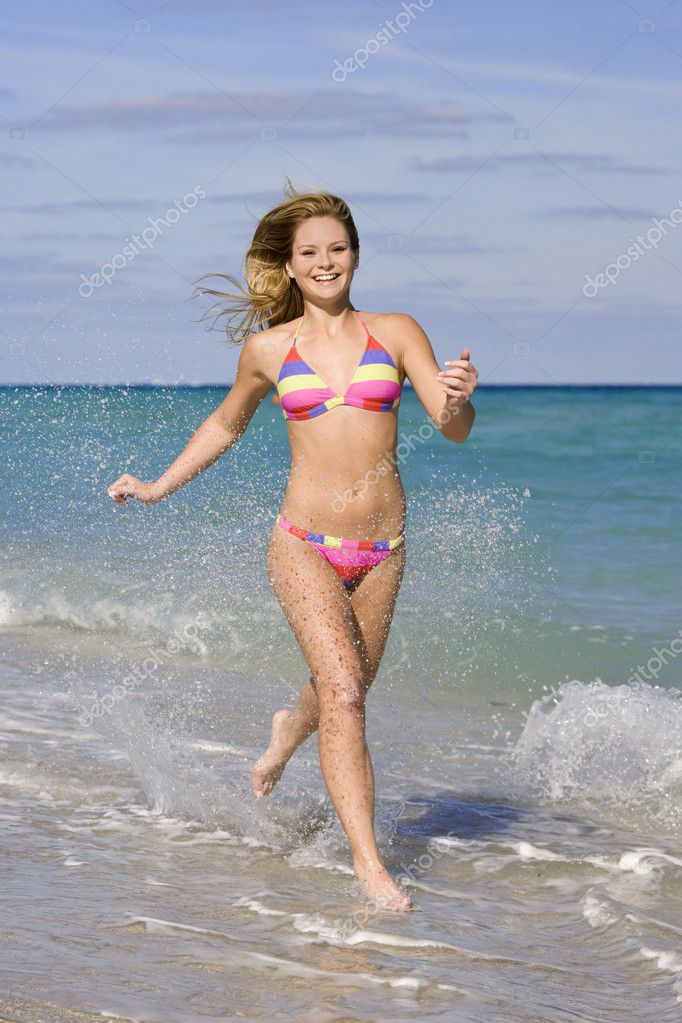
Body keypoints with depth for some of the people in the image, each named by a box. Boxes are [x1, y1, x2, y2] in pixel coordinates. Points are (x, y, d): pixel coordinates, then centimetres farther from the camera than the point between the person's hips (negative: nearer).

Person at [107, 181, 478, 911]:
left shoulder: (396, 332, 2)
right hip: (304, 544, -2)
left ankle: (289, 729, 55)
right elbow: (226, 423, 21)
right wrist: (160, 487, 18)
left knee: (346, 692, 18)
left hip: (381, 549, 2)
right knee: (342, 689, -18)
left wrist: (458, 398, -27)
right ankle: (367, 860, -16)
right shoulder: (268, 347, 3)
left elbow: (454, 429, -5)